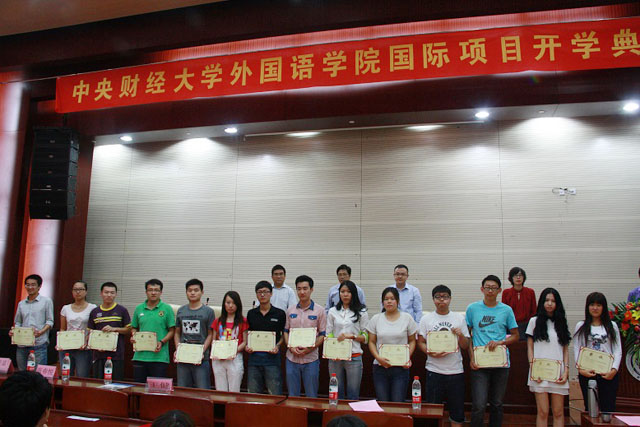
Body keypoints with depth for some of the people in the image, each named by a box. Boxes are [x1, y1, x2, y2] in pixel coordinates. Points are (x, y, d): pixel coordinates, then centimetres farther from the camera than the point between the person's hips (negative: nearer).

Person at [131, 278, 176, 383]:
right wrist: (133, 336, -2)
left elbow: (171, 330, -1)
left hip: (159, 356, -3)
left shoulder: (167, 309, -1)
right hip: (140, 356, 4)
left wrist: (162, 342, -15)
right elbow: (134, 328, 19)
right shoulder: (139, 309, 10)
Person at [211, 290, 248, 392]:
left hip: (235, 359, -3)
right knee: (220, 391, 7)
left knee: (234, 392, -2)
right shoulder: (218, 321, 12)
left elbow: (244, 342, 0)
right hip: (218, 359, 3)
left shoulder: (242, 321, 2)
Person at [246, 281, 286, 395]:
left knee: (274, 394, 0)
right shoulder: (251, 314, 9)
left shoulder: (280, 314, 0)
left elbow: (284, 334, 7)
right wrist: (247, 346, -1)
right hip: (254, 357, 3)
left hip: (272, 357, -3)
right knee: (253, 393, 10)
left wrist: (277, 346, -9)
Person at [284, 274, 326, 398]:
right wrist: (291, 347, -7)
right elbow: (286, 331, 10)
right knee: (292, 396, 12)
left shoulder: (319, 310, -3)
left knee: (311, 396, 6)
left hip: (310, 359, -3)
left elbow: (323, 334, -3)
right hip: (292, 358, 3)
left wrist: (310, 348, -16)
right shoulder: (290, 310, 7)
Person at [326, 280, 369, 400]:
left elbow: (366, 337, 2)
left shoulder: (361, 312, 3)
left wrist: (351, 336, -13)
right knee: (336, 394, 9)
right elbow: (328, 335, 7)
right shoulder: (332, 312, 9)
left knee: (353, 395, 4)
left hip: (354, 357, -2)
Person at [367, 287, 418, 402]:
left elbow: (412, 341, 7)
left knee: (398, 404, -2)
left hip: (401, 367, -1)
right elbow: (371, 342, 7)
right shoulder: (376, 319, 6)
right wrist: (378, 357, -10)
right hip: (380, 367, 1)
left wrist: (408, 357, -9)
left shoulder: (407, 318, 3)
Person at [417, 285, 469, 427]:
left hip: (456, 370, 1)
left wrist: (461, 335, -12)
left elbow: (465, 346, 9)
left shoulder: (459, 318, 7)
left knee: (457, 411, 8)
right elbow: (420, 342, 3)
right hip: (434, 371, -1)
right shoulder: (426, 319, 4)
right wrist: (430, 353, -15)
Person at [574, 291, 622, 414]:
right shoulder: (580, 326, 7)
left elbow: (618, 350, 5)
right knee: (589, 408, 4)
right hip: (587, 373, 0)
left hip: (608, 374, 0)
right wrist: (581, 369, -9)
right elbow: (576, 350, 3)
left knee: (608, 408, 0)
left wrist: (614, 369, -8)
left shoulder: (612, 326, 9)